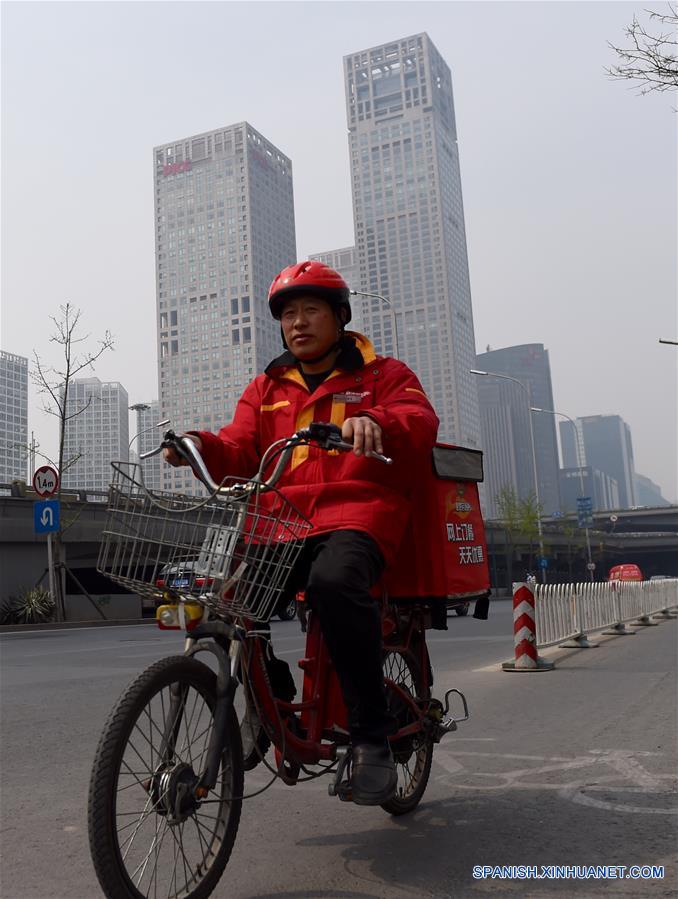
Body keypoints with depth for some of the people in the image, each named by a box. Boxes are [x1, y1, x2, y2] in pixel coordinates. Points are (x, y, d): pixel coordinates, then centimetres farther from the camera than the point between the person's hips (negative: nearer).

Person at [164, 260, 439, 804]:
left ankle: (372, 733, -21)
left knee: (334, 582, -36)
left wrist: (376, 423, -28)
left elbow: (420, 424, -6)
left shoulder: (382, 374, 13)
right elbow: (240, 453, 11)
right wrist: (201, 446, -12)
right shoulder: (267, 389, 23)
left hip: (358, 515, -4)